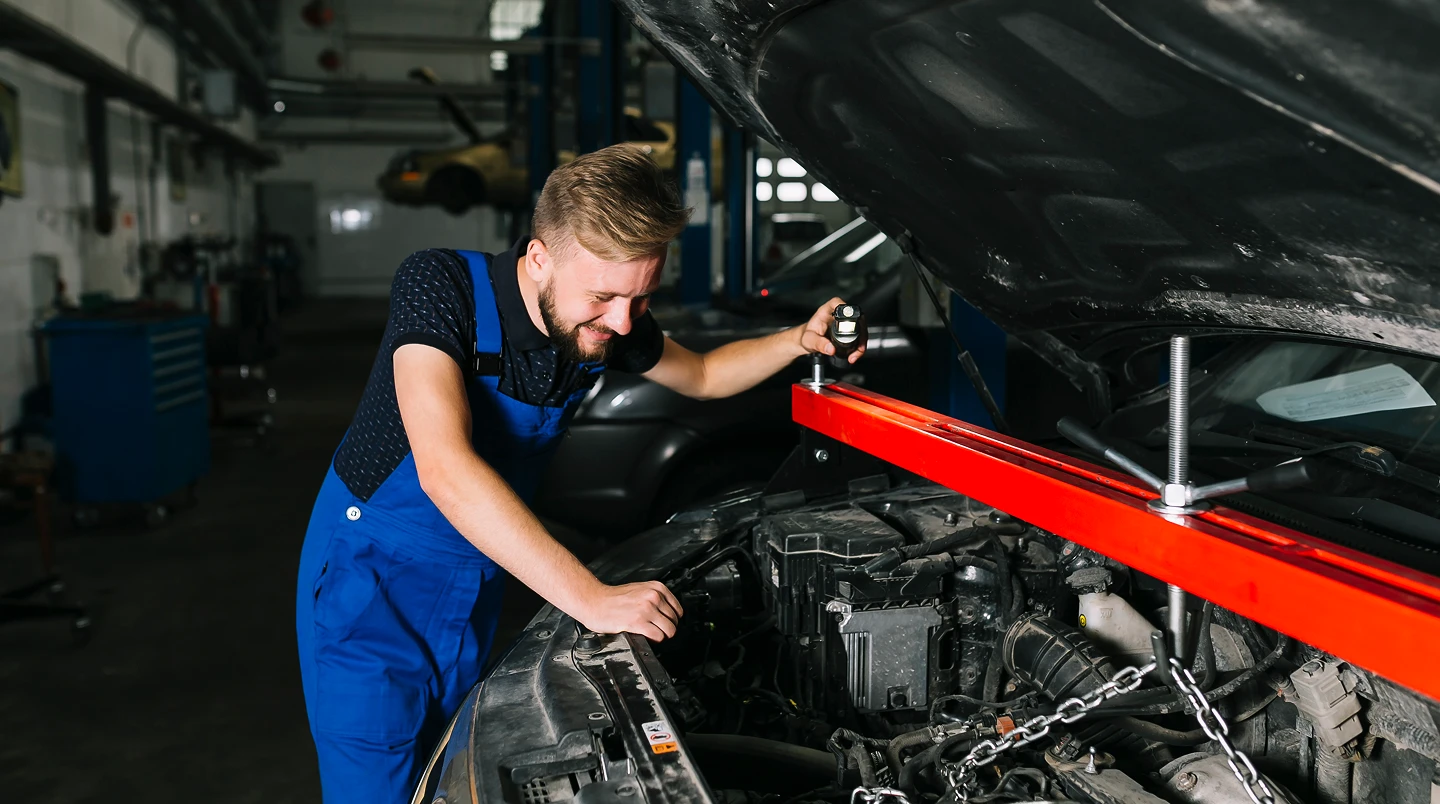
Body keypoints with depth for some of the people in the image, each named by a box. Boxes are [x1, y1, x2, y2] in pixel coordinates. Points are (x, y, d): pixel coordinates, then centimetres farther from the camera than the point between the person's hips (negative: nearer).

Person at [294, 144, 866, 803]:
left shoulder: (609, 321, -10)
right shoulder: (440, 285, -28)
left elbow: (703, 375, 11)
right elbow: (444, 469, -41)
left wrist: (799, 341, -8)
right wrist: (591, 599, -44)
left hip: (476, 585, 5)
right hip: (373, 576, -5)